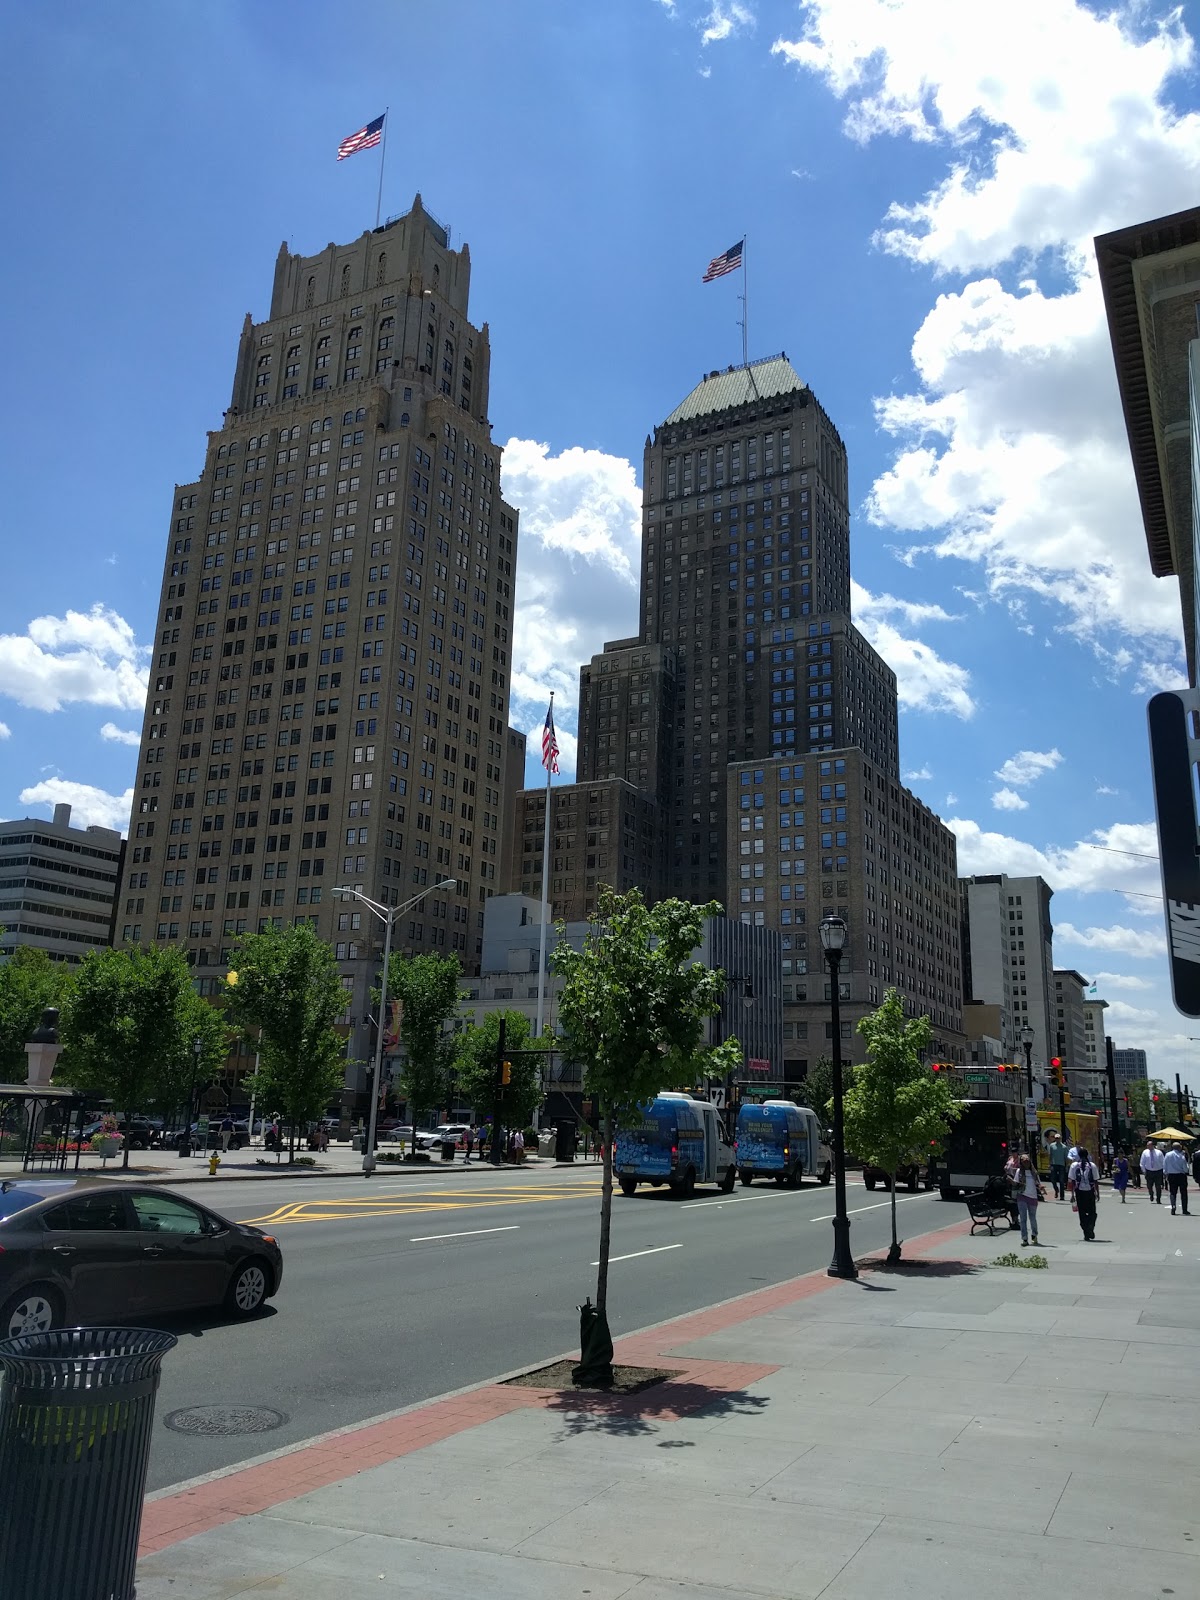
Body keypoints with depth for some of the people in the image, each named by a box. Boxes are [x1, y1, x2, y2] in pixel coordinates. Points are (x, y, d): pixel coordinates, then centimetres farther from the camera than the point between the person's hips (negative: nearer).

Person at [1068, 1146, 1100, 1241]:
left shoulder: (1074, 1165, -4)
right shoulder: (1092, 1165, -4)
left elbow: (1071, 1181, -4)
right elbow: (1096, 1181, -2)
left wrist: (1072, 1194, 4)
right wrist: (1097, 1193, 9)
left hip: (1079, 1191, 0)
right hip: (1090, 1191, 0)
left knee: (1082, 1213, 9)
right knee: (1092, 1212, 14)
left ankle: (1086, 1233, 6)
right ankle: (1090, 1227, -10)